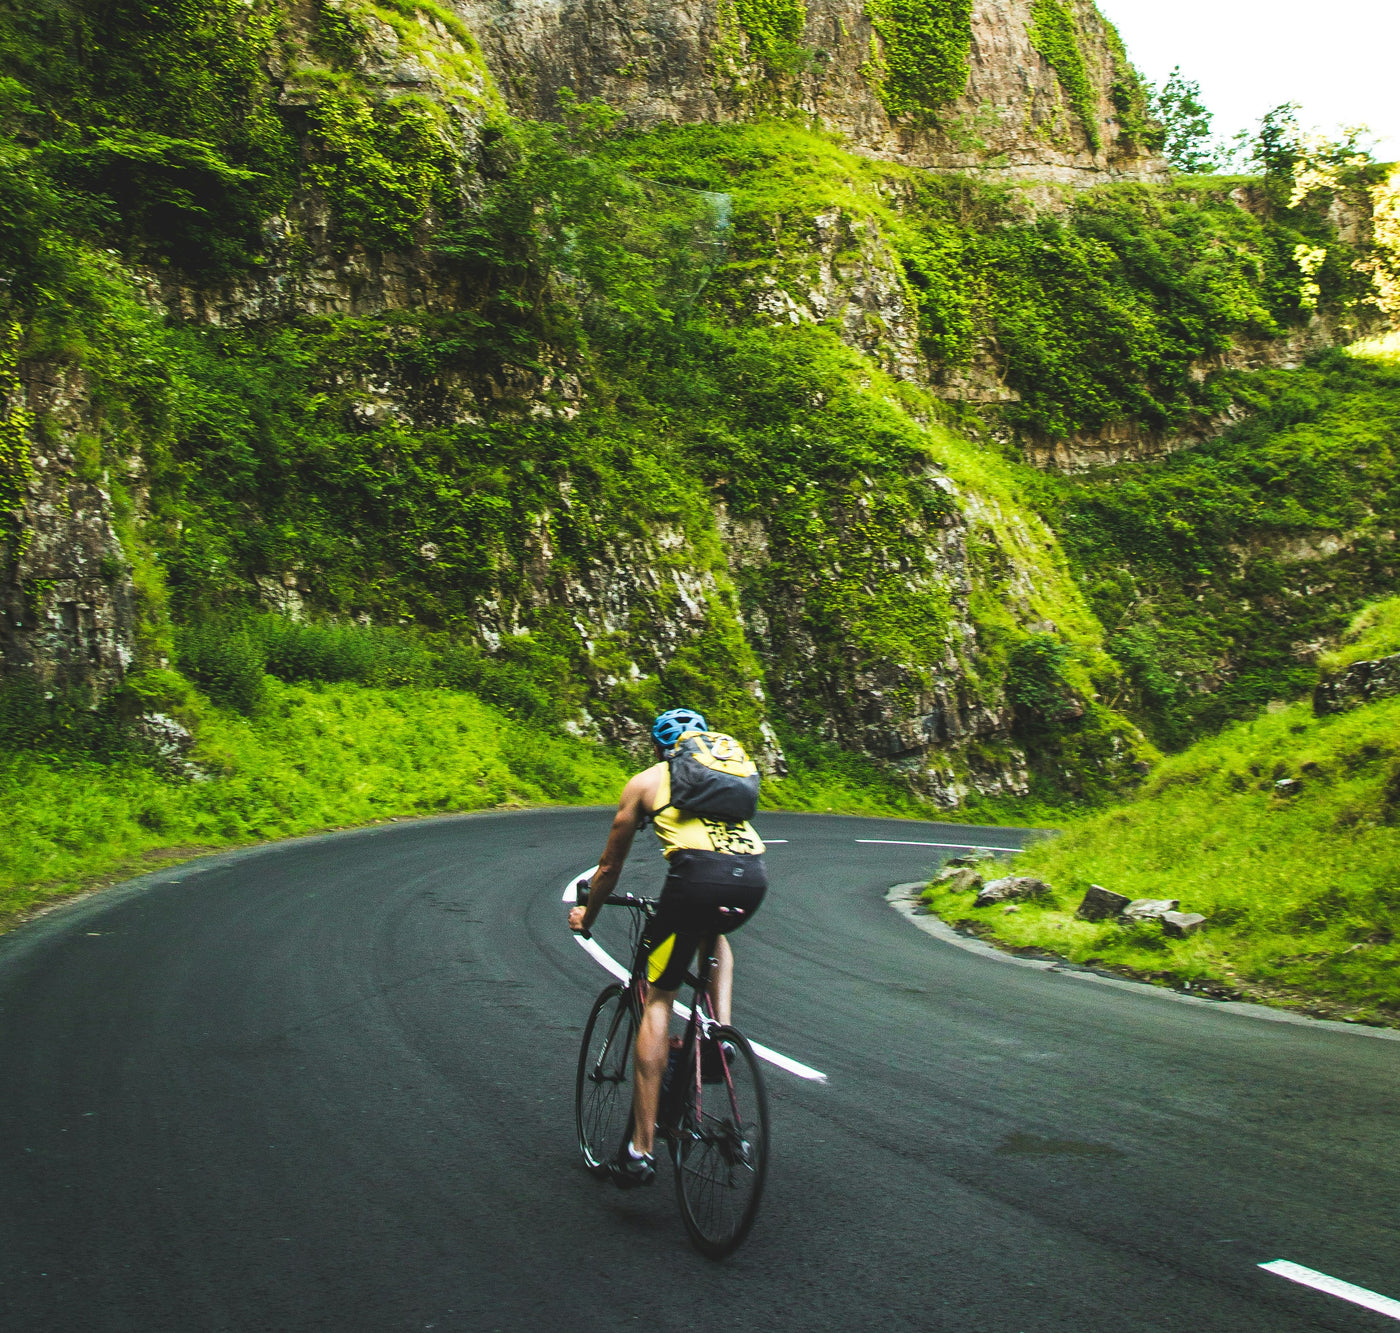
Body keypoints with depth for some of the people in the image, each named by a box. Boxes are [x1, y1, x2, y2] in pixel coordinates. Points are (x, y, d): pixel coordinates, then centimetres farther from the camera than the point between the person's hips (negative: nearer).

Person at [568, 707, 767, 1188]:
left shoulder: (645, 782, 23)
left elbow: (610, 865, 31)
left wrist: (587, 916, 48)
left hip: (697, 874, -4)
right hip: (754, 878, 4)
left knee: (657, 999, 8)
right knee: (715, 935, 38)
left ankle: (641, 1149, 6)